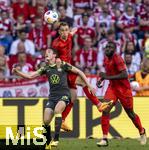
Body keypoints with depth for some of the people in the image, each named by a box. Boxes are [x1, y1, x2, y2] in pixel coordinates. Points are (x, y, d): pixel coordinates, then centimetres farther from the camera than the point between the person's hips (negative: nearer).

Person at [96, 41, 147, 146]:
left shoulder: (117, 58, -20)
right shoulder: (106, 59, 4)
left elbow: (125, 75, -28)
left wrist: (108, 77, -28)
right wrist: (102, 78, 5)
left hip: (124, 89, -6)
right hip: (112, 87, 6)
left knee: (130, 113, 9)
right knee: (105, 110, -14)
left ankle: (142, 132, 37)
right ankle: (105, 139, -14)